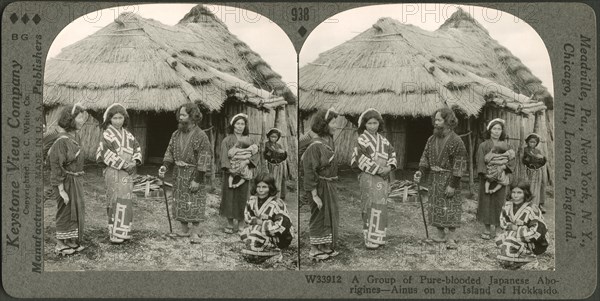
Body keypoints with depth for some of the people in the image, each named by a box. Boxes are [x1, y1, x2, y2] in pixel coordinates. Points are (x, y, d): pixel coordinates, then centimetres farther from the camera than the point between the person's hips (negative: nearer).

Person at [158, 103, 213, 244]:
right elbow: (170, 152, 12)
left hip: (193, 174, -7)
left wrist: (197, 180, -17)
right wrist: (165, 166, -8)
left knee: (194, 203, -5)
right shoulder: (176, 134, 9)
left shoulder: (201, 136, -12)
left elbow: (204, 158, -14)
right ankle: (183, 229, 21)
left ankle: (195, 232, -1)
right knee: (179, 201, 10)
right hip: (179, 174, 7)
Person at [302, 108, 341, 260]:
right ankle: (314, 250, 12)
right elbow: (309, 172, -21)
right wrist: (314, 195, -21)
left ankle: (325, 247, 27)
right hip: (321, 186, -9)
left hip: (331, 185, 9)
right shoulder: (315, 146, -22)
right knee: (319, 217, 1)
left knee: (331, 216, 15)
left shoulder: (329, 140, 3)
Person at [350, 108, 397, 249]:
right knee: (371, 207, -10)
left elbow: (392, 153, 10)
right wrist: (377, 169, -18)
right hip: (369, 177, -7)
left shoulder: (383, 140, 14)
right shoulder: (362, 139, -6)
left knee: (381, 206, 10)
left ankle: (378, 238, 19)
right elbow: (360, 158, -15)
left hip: (383, 178, 7)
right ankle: (370, 240, -7)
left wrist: (389, 167, -10)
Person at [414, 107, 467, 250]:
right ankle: (440, 235, 19)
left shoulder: (456, 141, -11)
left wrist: (452, 185, -17)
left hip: (449, 178, -7)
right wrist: (420, 171, -8)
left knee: (450, 207, -6)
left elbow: (459, 164, -13)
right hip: (434, 179, 7)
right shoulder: (432, 139, 9)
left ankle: (451, 238, -4)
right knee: (435, 207, 9)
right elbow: (426, 156, 11)